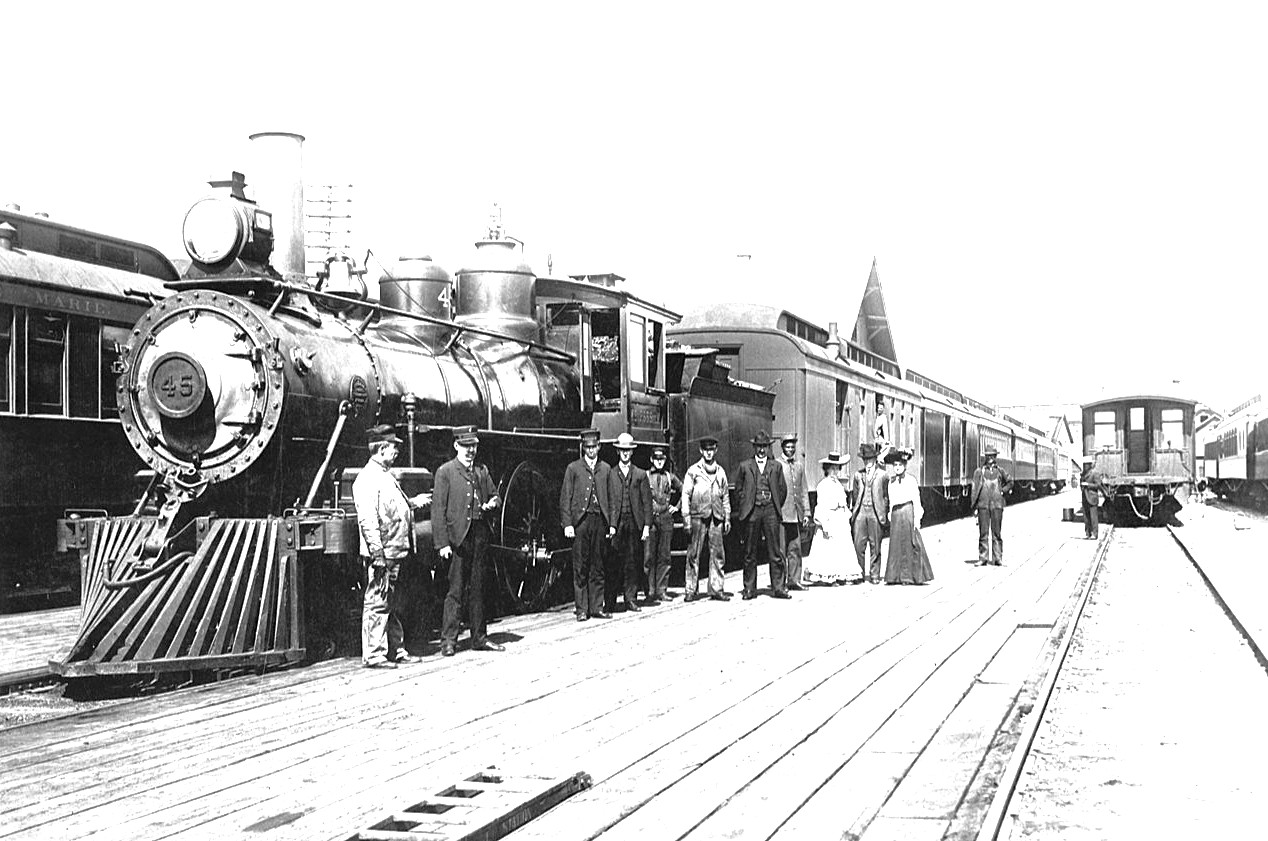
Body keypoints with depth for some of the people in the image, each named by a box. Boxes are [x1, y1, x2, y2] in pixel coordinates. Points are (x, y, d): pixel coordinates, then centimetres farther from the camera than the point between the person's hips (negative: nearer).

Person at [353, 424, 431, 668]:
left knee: (393, 604, 16)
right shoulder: (368, 478, -14)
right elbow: (367, 519, -21)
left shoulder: (387, 476, 18)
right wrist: (378, 554, -24)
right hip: (381, 555, -10)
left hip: (396, 554, 10)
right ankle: (373, 655, -1)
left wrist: (414, 502, 19)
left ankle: (396, 650, 24)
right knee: (377, 603, -5)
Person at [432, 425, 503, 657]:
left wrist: (493, 503, -2)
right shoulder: (445, 472, -2)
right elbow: (438, 510, -7)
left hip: (480, 536, 5)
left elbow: (494, 495, 24)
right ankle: (448, 640, 0)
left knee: (477, 589, 11)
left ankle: (479, 638, 17)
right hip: (456, 539, -5)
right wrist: (442, 543, -13)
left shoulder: (482, 471, 15)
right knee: (455, 590, -5)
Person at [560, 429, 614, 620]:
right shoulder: (573, 468, 6)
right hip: (580, 520, -2)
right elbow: (565, 498, 3)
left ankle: (596, 607, 10)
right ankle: (582, 609, 2)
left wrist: (611, 523, 6)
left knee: (597, 567, 5)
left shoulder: (606, 469, 14)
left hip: (599, 520, 3)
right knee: (580, 568, -2)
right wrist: (567, 524, -6)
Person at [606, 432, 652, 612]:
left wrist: (646, 526, -1)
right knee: (613, 564, -4)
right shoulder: (610, 473, 9)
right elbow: (607, 501, 4)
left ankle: (631, 599, 9)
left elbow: (647, 502, 8)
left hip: (634, 523, 1)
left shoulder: (640, 474, 12)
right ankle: (610, 602, 0)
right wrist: (610, 524, -6)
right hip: (615, 523, -1)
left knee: (632, 563, 2)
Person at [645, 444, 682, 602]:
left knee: (664, 556, 4)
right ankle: (651, 592, -1)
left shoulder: (670, 477, 9)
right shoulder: (645, 476, 1)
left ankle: (662, 590, 8)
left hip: (666, 518, 3)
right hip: (650, 518, -3)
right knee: (649, 557, -4)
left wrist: (676, 506, 14)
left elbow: (683, 491, 22)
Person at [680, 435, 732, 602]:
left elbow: (725, 497, 19)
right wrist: (686, 516, -7)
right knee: (694, 554, -3)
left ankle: (717, 589, 8)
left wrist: (727, 518, 14)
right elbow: (686, 494, 1)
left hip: (716, 517, 3)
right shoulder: (693, 471, 4)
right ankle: (690, 590, 0)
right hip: (698, 516, -3)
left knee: (717, 553, 2)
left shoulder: (720, 472, 15)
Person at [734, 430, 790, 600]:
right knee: (750, 553, 2)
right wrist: (742, 510, 5)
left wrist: (776, 508, 10)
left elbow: (782, 490, 15)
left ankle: (778, 588, 0)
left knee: (775, 552, -3)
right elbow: (739, 490, 10)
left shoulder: (775, 467, 12)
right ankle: (749, 589, 8)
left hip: (770, 511, 1)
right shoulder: (744, 466, 8)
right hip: (751, 511, -1)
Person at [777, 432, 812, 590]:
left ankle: (794, 580, 9)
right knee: (781, 549, -3)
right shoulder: (776, 465, -1)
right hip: (782, 512, -5)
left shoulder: (800, 466, 14)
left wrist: (806, 512, 10)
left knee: (795, 548, 5)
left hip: (796, 514, 5)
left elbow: (804, 491, 16)